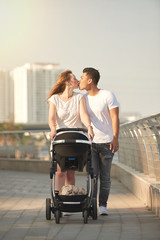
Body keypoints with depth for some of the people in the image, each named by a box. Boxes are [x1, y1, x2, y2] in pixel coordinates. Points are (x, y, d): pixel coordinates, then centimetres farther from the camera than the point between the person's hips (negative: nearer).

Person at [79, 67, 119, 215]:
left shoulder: (108, 96, -6)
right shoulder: (83, 99, 7)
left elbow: (115, 118, -9)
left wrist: (115, 138, -19)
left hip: (107, 142, -3)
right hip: (90, 142, 3)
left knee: (105, 176, 3)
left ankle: (103, 205, 13)